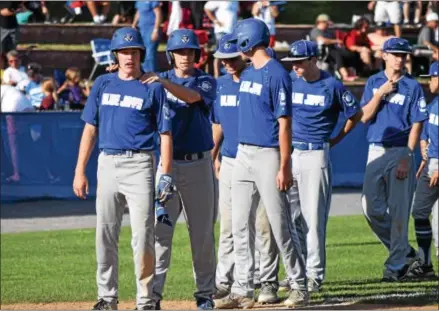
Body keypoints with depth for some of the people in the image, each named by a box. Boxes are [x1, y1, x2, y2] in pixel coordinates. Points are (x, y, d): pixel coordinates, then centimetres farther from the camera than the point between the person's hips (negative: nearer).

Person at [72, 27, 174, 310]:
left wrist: (165, 177, -8)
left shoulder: (153, 88, 1)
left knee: (143, 235, -6)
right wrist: (80, 171, 5)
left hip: (140, 164, -4)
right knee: (105, 234, 7)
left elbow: (165, 134, -1)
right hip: (108, 164, 4)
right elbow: (90, 128, 12)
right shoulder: (103, 84, 10)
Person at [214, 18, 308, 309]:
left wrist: (284, 167, -19)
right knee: (241, 226, 5)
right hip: (244, 154, 8)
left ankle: (299, 286, 7)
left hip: (268, 155, -8)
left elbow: (284, 123, -15)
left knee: (281, 225, -3)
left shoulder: (277, 74, -12)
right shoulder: (248, 74, 14)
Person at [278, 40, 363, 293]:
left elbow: (356, 114, 6)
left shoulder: (332, 86, -4)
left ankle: (315, 274, 1)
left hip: (316, 155, -4)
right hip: (288, 153, 4)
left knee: (313, 217, -4)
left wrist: (337, 139, 4)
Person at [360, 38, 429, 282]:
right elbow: (365, 117, 3)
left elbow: (417, 125, -6)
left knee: (398, 210, -4)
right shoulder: (374, 83, 10)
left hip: (400, 152, -4)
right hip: (376, 151, 4)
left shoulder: (413, 87, -2)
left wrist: (407, 159, -14)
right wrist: (381, 93, -9)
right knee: (371, 207, 1)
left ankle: (396, 266, 1)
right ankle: (405, 252, 18)